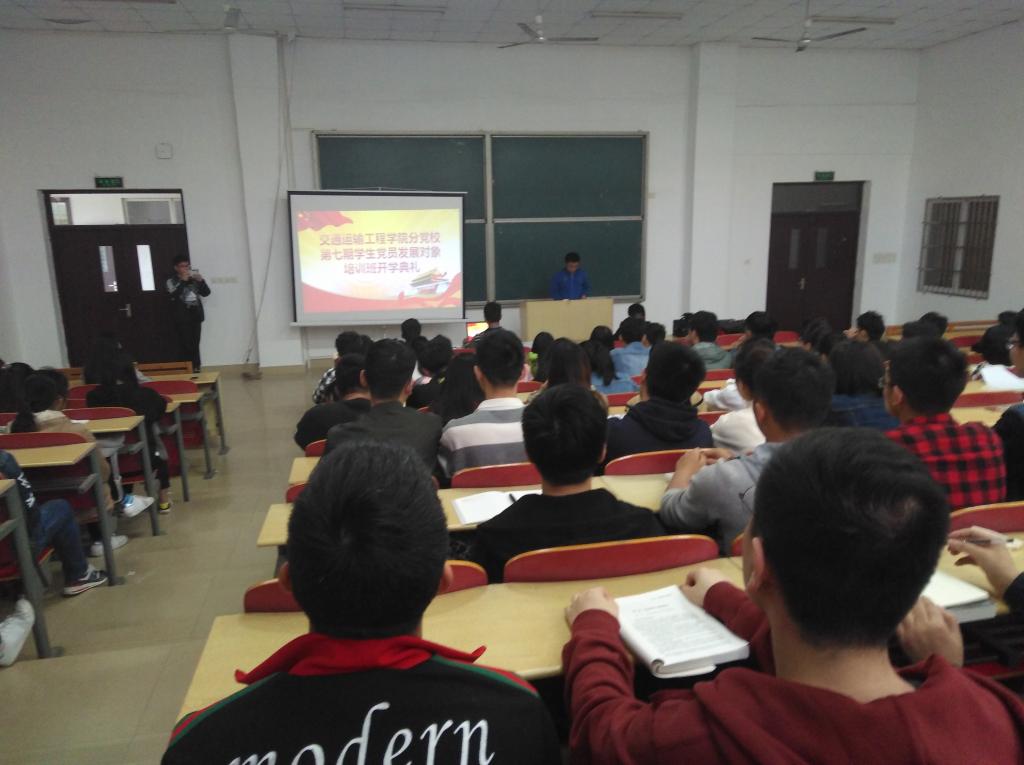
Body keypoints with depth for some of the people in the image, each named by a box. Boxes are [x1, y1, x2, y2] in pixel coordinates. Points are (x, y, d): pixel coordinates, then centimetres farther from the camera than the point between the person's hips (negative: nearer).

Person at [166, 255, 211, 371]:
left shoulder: (194, 279, 11)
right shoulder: (171, 281, 1)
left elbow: (206, 293, 8)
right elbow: (174, 295, -15)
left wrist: (201, 281, -8)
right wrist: (183, 281, -18)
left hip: (196, 316, 4)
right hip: (182, 318, -3)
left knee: (195, 345, 7)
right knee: (186, 346, -9)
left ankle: (197, 369, 13)